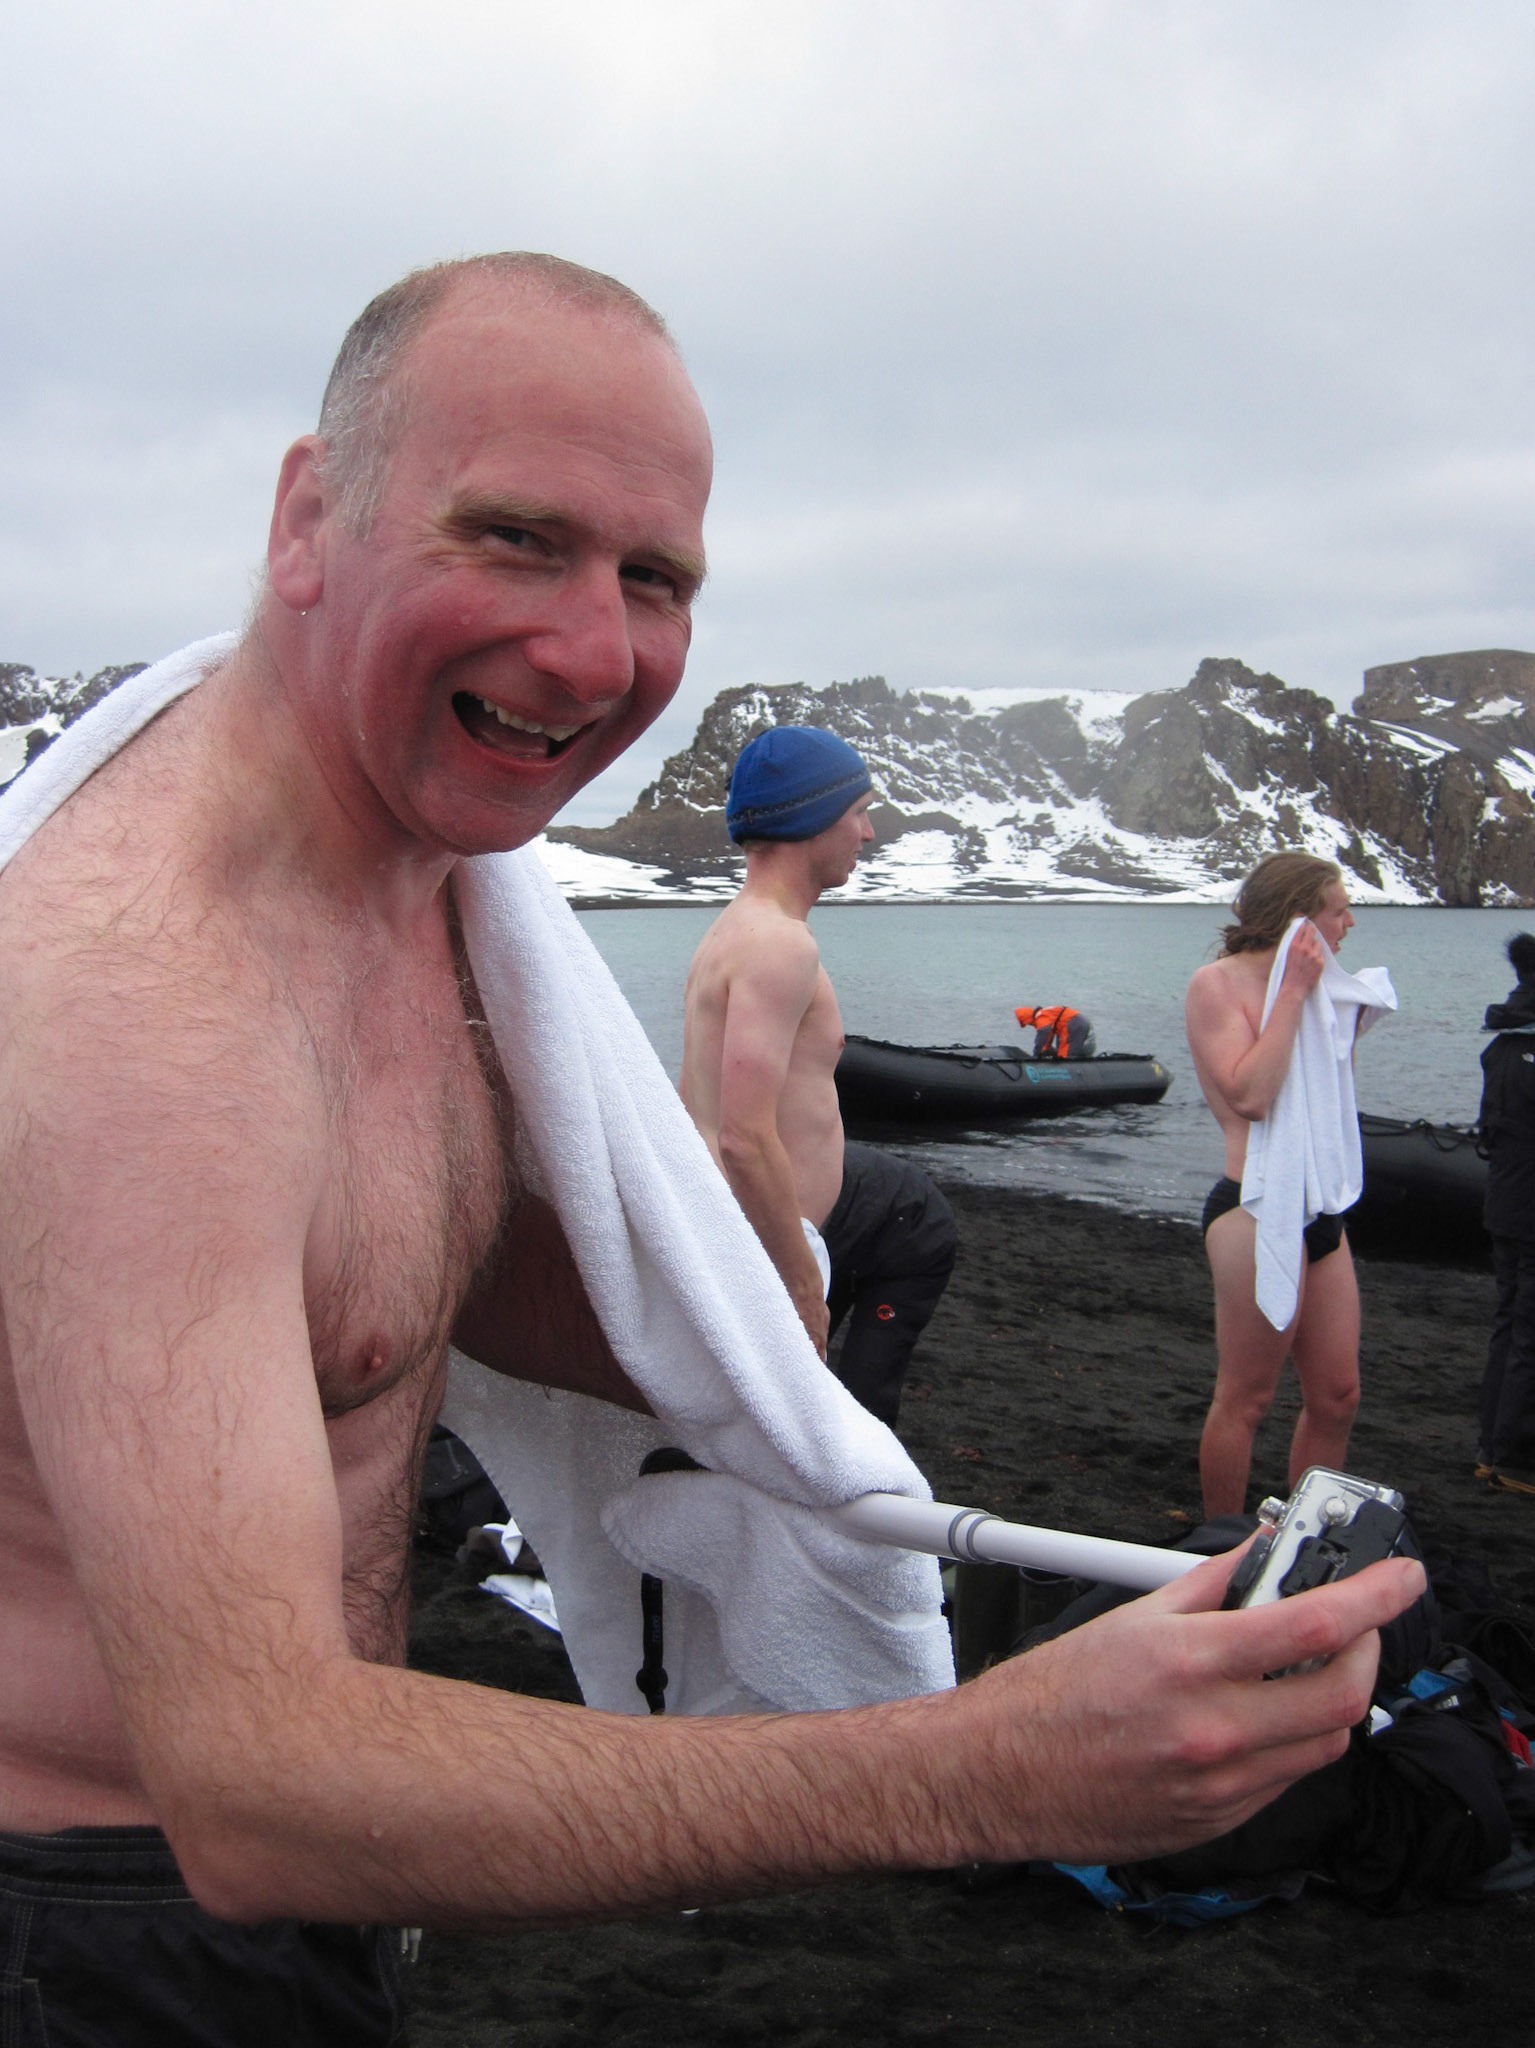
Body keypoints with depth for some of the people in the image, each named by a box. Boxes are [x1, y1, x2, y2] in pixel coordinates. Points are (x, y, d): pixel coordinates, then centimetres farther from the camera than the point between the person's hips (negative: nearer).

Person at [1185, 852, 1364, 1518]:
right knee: (1246, 1399, 0)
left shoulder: (1289, 987, 16)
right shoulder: (1218, 984, -8)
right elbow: (1250, 1095, -22)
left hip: (1321, 1214, 9)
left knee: (1336, 1396, 11)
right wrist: (1295, 994, -16)